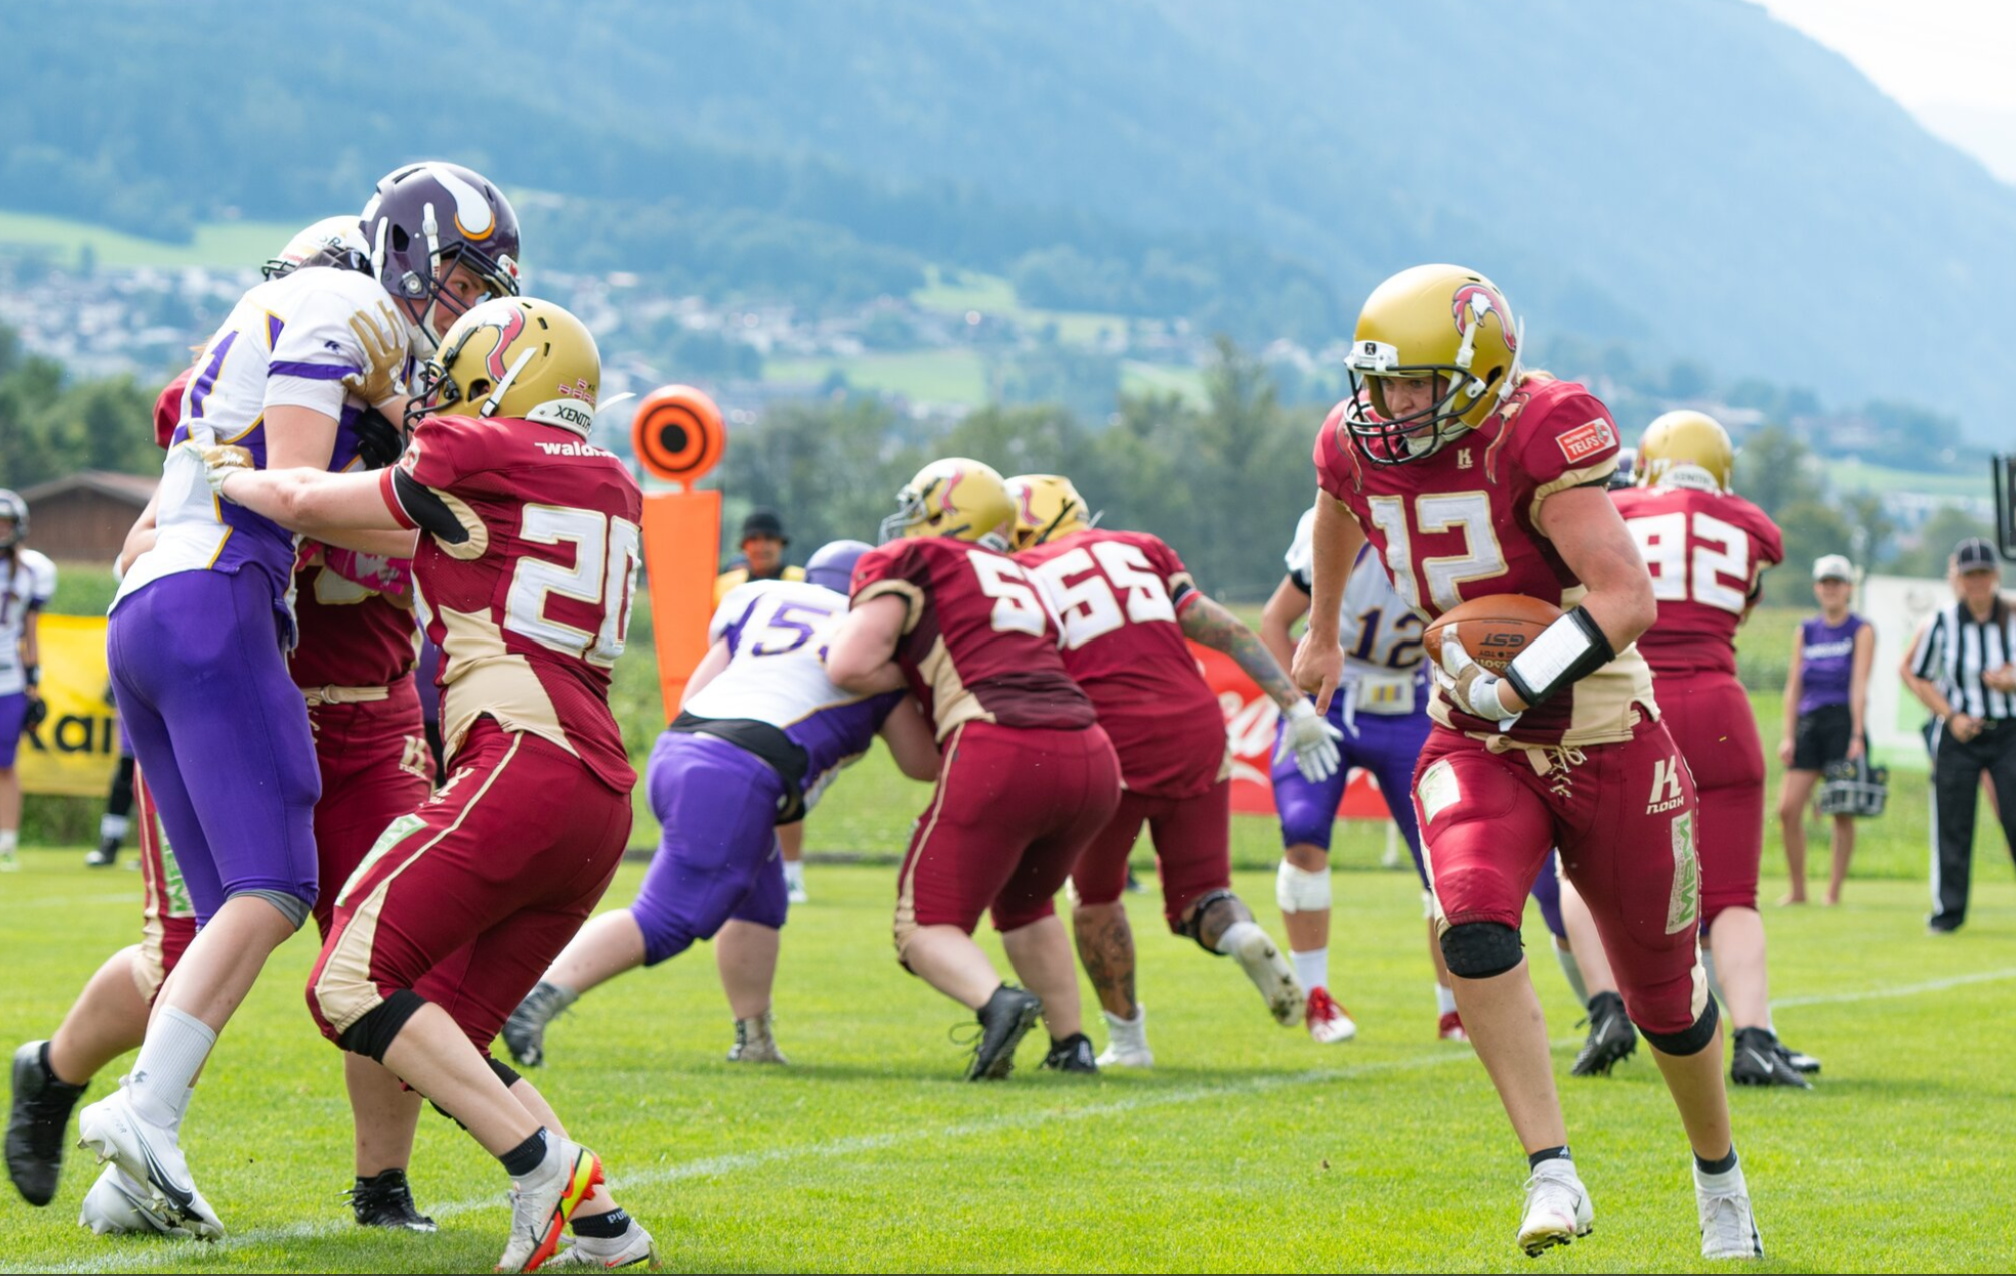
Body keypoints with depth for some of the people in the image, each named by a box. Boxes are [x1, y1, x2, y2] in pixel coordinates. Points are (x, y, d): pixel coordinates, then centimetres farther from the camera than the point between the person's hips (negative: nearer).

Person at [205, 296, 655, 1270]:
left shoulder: (480, 460, -1)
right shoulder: (611, 491, 22)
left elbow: (307, 506, 10)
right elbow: (435, 546, 33)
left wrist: (231, 480, 32)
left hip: (522, 765, -8)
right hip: (601, 801, 8)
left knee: (352, 987, -8)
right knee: (439, 1033, 13)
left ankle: (542, 1164, -18)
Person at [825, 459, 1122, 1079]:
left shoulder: (911, 562, 9)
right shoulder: (1019, 581, 29)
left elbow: (850, 666, -1)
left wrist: (915, 672, 15)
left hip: (1000, 754, -6)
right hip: (1091, 758, 6)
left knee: (927, 927, 4)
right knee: (1024, 905, 31)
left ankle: (997, 1000, -23)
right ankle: (1071, 1044, 25)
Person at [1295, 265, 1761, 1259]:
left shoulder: (1538, 440, -23)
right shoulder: (1358, 447, -4)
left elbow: (1626, 598, -30)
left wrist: (1515, 686, -35)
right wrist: (1321, 633, 37)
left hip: (1604, 741, -3)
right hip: (1476, 745, 4)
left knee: (1661, 992, 10)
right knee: (1473, 924, -28)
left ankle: (1719, 1175, 37)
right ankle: (1552, 1175, -24)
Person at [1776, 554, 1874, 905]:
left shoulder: (1861, 631, 3)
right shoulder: (1806, 631, 15)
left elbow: (1859, 685, -5)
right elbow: (1793, 685, 13)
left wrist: (1857, 735, -12)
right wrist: (1788, 735, 5)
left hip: (1843, 721, -4)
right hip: (1809, 721, 4)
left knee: (1843, 814, -3)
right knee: (1788, 809, -6)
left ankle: (1834, 890, 3)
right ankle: (1797, 889, 4)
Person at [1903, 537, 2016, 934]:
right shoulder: (1941, 625, -6)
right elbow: (1916, 676, 4)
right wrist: (1951, 716, -6)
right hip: (1958, 734, 0)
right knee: (1952, 825, 1)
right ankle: (1949, 910, 12)